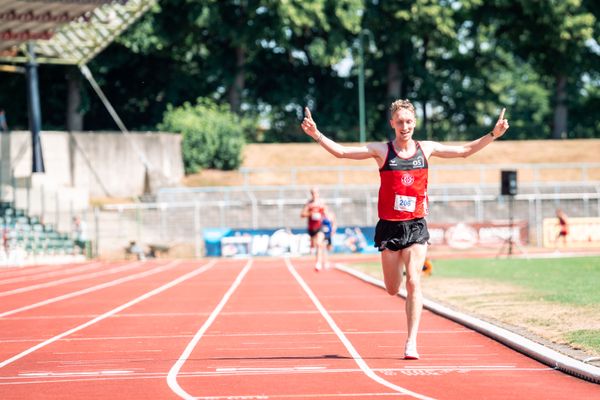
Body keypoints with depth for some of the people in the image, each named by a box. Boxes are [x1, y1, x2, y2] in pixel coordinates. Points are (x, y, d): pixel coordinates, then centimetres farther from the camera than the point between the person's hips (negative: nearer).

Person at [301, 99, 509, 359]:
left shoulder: (426, 149, 4)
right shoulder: (381, 151, -3)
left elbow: (464, 151, 14)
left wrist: (493, 135, 6)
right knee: (392, 290, 8)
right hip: (389, 226, 0)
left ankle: (411, 343, -10)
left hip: (416, 226, 0)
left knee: (413, 282, -13)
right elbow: (341, 152, -6)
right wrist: (316, 134, -19)